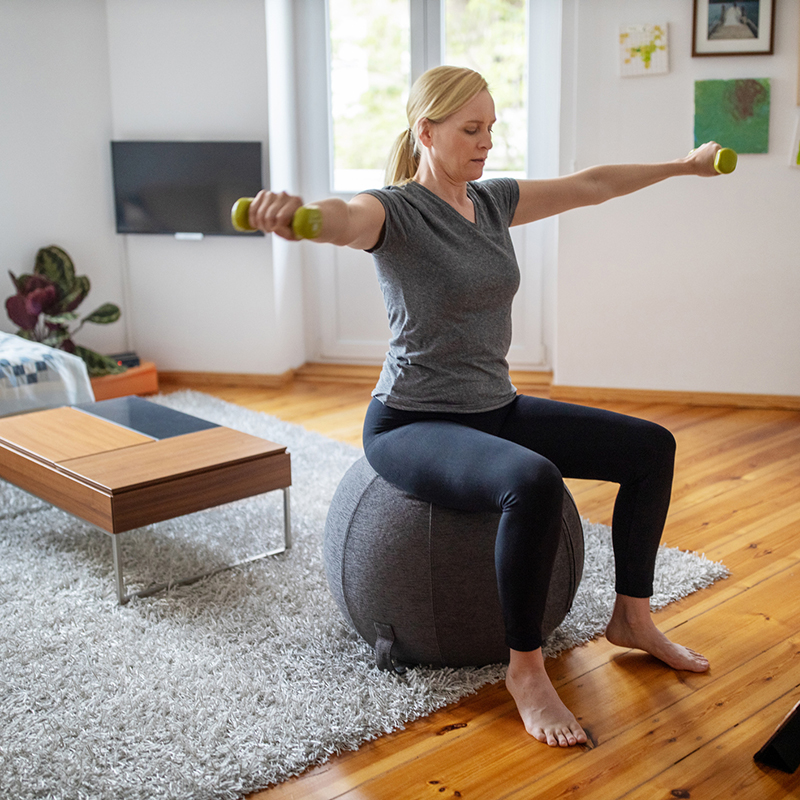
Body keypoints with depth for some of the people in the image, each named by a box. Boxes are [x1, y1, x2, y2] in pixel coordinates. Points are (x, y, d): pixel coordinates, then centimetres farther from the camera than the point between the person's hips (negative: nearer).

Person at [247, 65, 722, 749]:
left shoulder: (492, 201, 8)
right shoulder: (395, 210, -15)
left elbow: (589, 185, 18)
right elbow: (342, 217, -38)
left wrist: (686, 166, 27)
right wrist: (290, 212, -62)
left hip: (496, 411, 8)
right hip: (411, 427, -8)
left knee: (651, 446, 5)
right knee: (534, 481, -37)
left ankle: (633, 617, 18)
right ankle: (525, 670, -17)